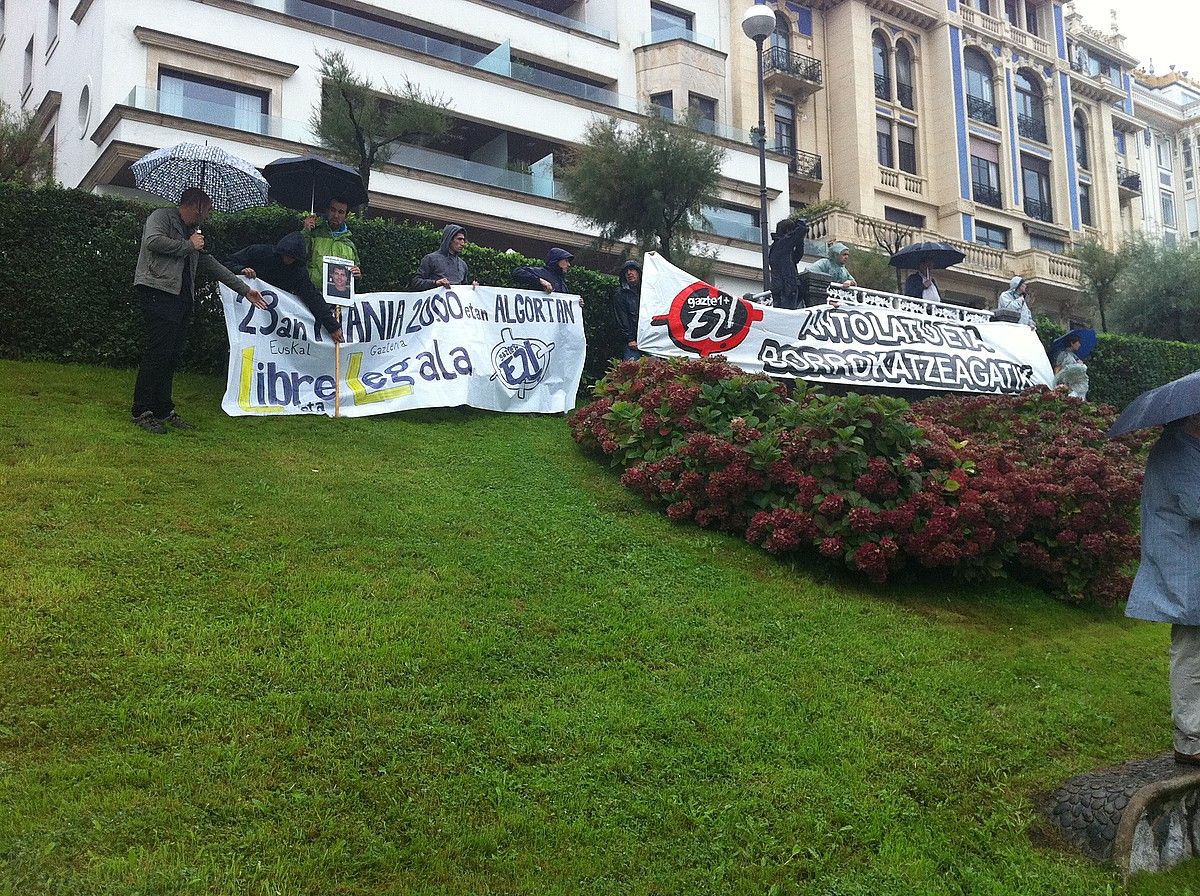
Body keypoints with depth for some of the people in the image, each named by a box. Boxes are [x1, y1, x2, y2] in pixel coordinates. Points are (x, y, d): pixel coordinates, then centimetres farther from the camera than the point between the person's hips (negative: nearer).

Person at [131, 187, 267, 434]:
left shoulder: (192, 231, 26)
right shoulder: (161, 217, 2)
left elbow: (210, 264, 29)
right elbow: (154, 241, -18)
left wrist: (244, 289, 27)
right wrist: (188, 245, -6)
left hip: (181, 298, 9)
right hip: (158, 291, -9)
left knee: (172, 356, 7)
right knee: (158, 352, -12)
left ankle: (164, 410, 12)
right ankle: (142, 412, -9)